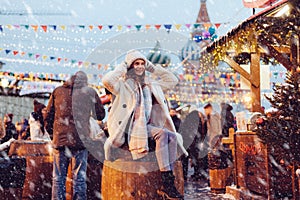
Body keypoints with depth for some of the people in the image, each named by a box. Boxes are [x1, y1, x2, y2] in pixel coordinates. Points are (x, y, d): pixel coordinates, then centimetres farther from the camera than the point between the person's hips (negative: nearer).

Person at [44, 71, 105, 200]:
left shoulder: (58, 91, 9)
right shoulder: (90, 92, 4)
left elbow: (48, 114, 12)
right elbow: (101, 114, 10)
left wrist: (51, 131, 25)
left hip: (60, 140, 2)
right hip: (80, 141, -1)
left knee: (58, 178, 8)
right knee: (79, 177, 5)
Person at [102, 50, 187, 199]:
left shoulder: (150, 85, 21)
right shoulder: (123, 84, 1)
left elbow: (172, 80, 26)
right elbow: (107, 80, -21)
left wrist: (152, 68, 19)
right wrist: (122, 67, -5)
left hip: (146, 126, 7)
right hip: (130, 128, -7)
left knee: (172, 136, -21)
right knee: (162, 134, -30)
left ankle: (168, 183, -24)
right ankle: (166, 184, -32)